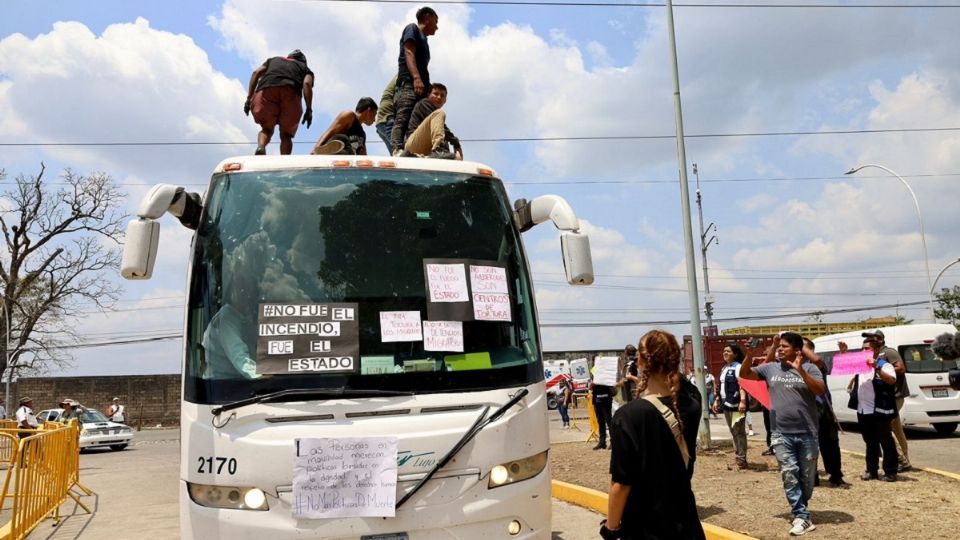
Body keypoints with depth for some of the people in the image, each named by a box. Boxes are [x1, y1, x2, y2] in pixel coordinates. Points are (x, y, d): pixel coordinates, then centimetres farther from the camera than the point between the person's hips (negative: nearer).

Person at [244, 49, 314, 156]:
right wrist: (309, 110, 0)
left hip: (266, 91, 1)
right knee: (286, 135, 11)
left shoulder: (273, 60, 37)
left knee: (267, 129, 16)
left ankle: (261, 147, -16)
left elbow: (256, 73, 20)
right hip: (290, 91, -1)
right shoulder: (305, 68, 31)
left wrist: (249, 98, 14)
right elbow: (307, 84, 8)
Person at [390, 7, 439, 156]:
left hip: (420, 88, 8)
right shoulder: (412, 28, 12)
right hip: (409, 84, -8)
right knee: (402, 120, -22)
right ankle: (398, 152, -35)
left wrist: (428, 88, 16)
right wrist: (416, 78, -19)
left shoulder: (423, 40, 34)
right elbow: (409, 52, -4)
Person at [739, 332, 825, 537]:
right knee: (789, 474, -7)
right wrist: (750, 355, -10)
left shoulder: (809, 368, -2)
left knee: (807, 476, 10)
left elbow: (820, 390, -16)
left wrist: (801, 370, -28)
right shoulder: (770, 368, 6)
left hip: (807, 433, -1)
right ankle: (802, 517, -4)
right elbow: (744, 374, 7)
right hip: (781, 434, 1)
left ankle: (800, 510, 28)